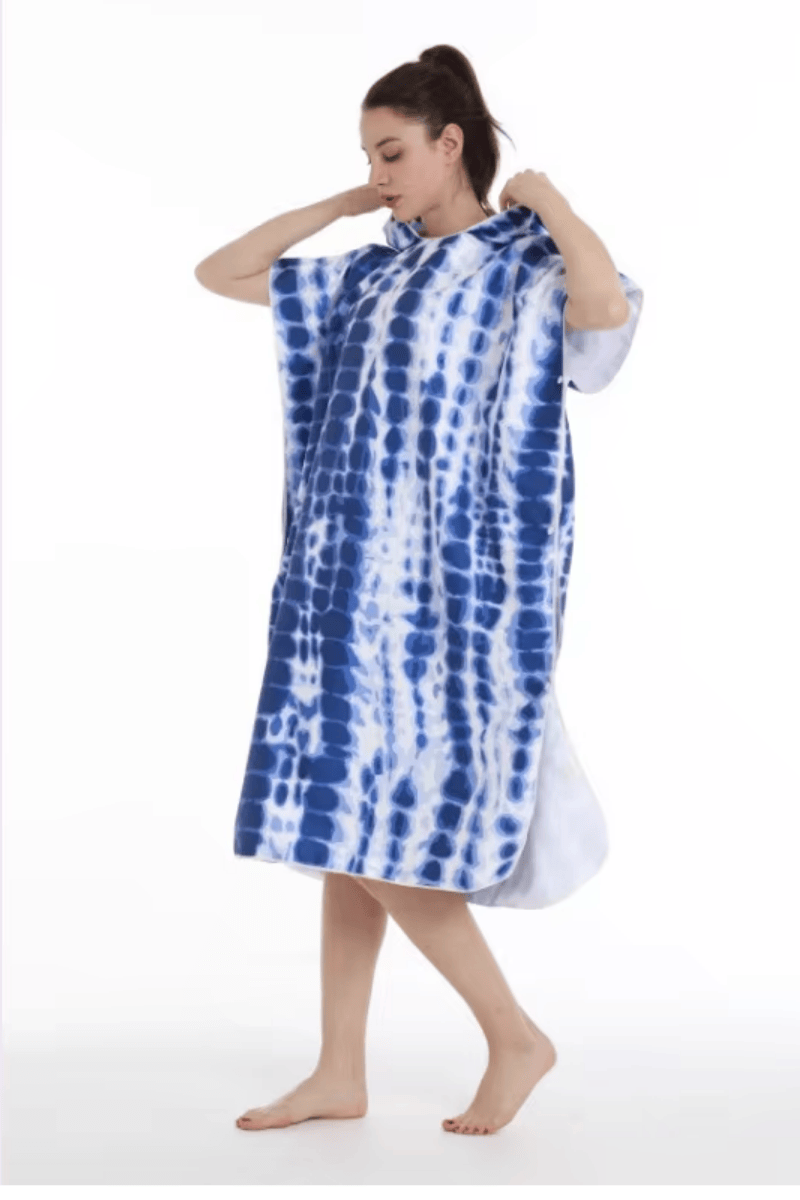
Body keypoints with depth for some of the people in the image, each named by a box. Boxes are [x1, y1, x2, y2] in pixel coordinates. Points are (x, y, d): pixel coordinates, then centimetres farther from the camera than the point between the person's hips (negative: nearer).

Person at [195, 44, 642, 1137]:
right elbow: (219, 275, 19)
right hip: (353, 582, 7)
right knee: (345, 826, 8)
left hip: (437, 586, -7)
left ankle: (517, 1039, 9)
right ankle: (341, 1074, 17)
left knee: (377, 834, -8)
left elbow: (610, 303, -29)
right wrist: (341, 206, 13)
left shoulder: (522, 267, -5)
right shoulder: (368, 276, 14)